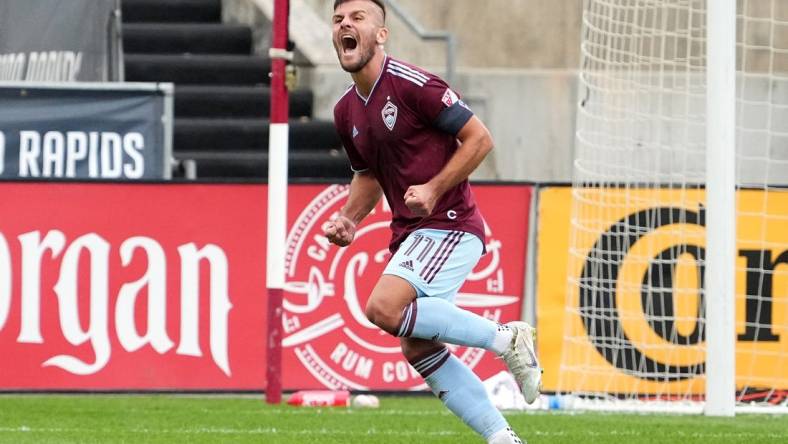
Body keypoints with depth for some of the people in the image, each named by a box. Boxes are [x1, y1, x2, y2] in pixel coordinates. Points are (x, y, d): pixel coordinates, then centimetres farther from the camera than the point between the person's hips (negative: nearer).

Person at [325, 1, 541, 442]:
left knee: (384, 307, -25)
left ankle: (505, 338, -14)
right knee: (417, 347, 5)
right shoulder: (347, 112, 12)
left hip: (448, 223, -9)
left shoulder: (413, 85, -13)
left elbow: (480, 138, -12)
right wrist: (348, 220, 8)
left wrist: (434, 190, -19)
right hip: (410, 234, 9)